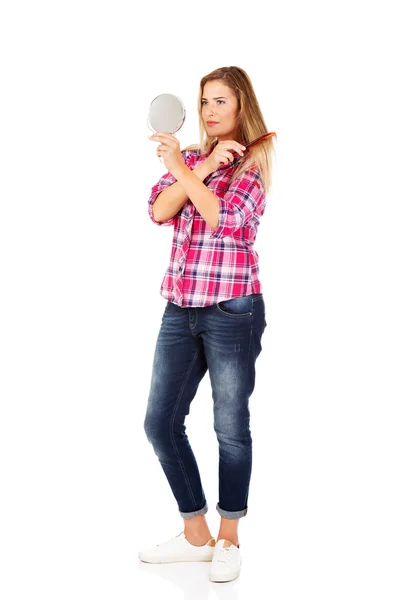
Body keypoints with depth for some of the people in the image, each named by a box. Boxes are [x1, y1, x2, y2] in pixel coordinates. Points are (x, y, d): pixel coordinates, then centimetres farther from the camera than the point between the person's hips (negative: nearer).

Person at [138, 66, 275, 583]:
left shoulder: (255, 160, -1)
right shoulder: (192, 156, 14)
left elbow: (226, 218, -17)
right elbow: (159, 211, -2)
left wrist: (181, 167, -16)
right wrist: (205, 164, -10)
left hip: (232, 310, -5)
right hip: (180, 308, 6)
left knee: (230, 428, 4)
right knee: (160, 423, 6)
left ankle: (228, 540, 21)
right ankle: (196, 535, 21)